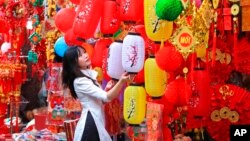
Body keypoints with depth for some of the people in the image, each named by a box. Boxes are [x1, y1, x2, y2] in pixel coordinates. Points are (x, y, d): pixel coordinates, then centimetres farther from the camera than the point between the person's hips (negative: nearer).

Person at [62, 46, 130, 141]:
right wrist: (121, 82, -37)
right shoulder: (80, 81, -19)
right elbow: (106, 97, -26)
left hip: (96, 120, 9)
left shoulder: (89, 74, 10)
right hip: (90, 122, -9)